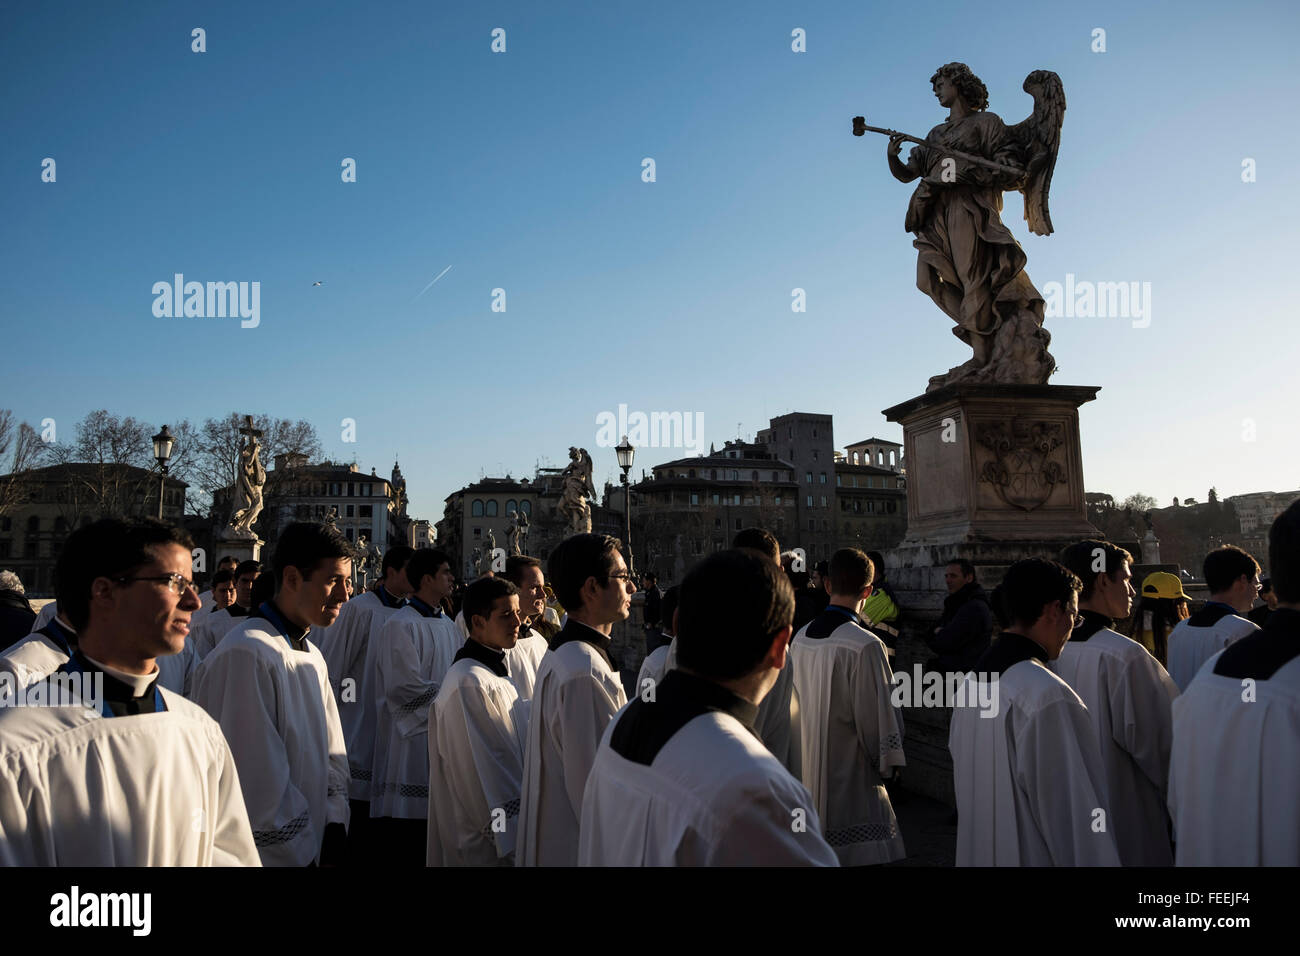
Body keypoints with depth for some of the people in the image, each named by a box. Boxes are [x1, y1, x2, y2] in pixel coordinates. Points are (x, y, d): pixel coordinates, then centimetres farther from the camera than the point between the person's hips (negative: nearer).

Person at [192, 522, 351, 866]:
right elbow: (260, 784, -22)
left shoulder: (312, 658, 9)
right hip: (270, 854, -8)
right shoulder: (246, 654, -20)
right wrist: (306, 850, -13)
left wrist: (334, 836, -1)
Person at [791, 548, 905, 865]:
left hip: (806, 777, 7)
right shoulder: (865, 646, -19)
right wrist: (889, 763, 3)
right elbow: (878, 714, -13)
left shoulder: (800, 639, 2)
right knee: (858, 853, 1)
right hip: (850, 777, -7)